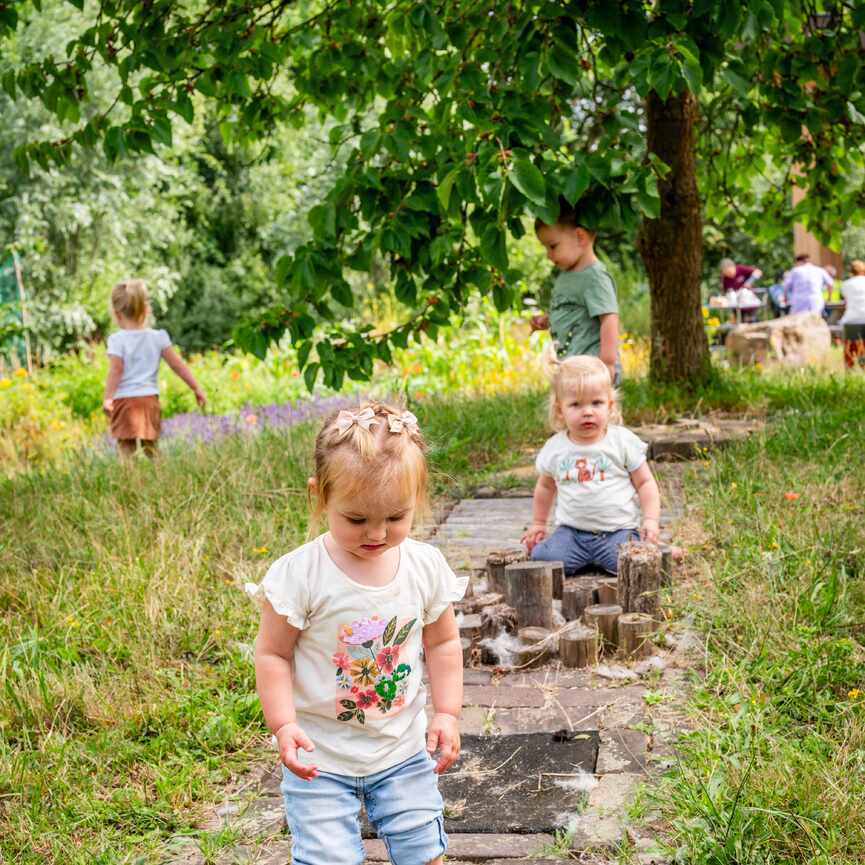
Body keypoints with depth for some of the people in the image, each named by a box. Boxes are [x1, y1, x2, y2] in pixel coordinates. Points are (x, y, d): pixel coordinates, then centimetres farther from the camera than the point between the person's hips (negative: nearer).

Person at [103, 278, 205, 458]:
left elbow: (115, 370, -12)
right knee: (150, 450, 12)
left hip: (124, 400, -3)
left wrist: (107, 397, -14)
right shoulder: (158, 337, 4)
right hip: (150, 399, 3)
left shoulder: (117, 339, -5)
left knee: (128, 451, -5)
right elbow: (177, 364, 5)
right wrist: (196, 388, 9)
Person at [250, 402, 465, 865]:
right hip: (321, 757, -3)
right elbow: (272, 654, -10)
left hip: (403, 750, 3)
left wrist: (446, 712, -1)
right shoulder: (300, 574, -18)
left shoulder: (426, 567, -7)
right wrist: (283, 725, -19)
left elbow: (443, 642, 6)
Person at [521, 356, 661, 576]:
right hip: (572, 531, 3)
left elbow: (645, 483, 2)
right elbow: (546, 486, 23)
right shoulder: (555, 448, 4)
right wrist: (538, 523, 25)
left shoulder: (623, 441, -3)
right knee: (541, 557, -22)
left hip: (618, 531, -3)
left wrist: (651, 520, -10)